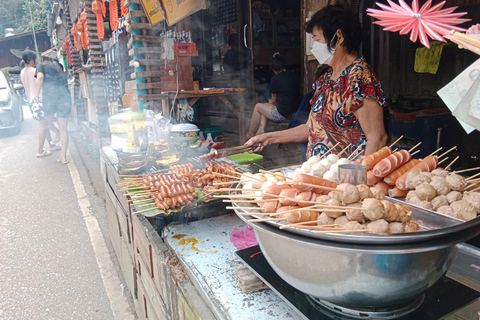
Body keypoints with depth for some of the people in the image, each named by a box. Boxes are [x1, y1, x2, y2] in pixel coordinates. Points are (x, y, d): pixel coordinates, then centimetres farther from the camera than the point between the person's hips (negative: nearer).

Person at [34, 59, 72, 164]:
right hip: (65, 95, 3)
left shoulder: (41, 65, 12)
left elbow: (40, 78, -7)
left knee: (43, 125, 16)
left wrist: (36, 96, -6)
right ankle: (63, 157, 3)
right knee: (63, 129, 5)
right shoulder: (57, 65, 27)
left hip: (49, 96, -3)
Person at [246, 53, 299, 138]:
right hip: (295, 112, 7)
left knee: (258, 106, 16)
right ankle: (261, 128, 15)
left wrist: (270, 102, 26)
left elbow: (273, 100, 1)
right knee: (265, 106, 24)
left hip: (283, 115, -7)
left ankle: (250, 134, 25)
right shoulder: (293, 75, 6)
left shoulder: (275, 79, -11)